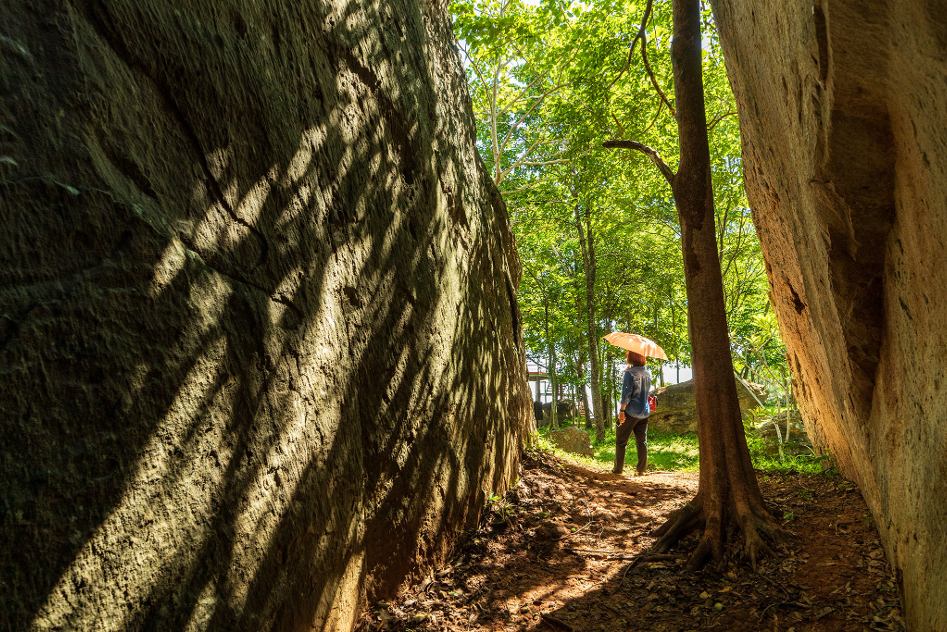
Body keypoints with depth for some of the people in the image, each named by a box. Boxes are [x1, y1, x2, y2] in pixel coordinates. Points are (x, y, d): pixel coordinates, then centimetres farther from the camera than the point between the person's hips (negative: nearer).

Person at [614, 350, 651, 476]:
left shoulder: (630, 373, -12)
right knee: (642, 442, 8)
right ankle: (641, 469, 7)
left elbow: (626, 394, -16)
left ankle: (618, 468, 10)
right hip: (644, 412, 6)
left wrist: (622, 410, -11)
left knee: (620, 441, 5)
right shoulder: (647, 373, 8)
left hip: (631, 412, -6)